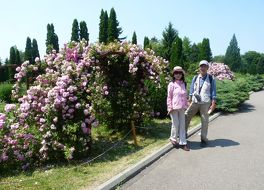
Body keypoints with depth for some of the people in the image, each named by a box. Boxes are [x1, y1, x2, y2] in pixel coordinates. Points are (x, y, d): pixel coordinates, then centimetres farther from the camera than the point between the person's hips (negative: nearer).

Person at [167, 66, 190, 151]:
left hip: (182, 108, 5)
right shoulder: (171, 84, -3)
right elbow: (169, 96, -5)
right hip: (174, 108, -4)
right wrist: (170, 107, -10)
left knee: (182, 125, 6)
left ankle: (182, 142, 12)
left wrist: (186, 105, 13)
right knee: (175, 124, 2)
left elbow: (185, 96, 14)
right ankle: (173, 138, 26)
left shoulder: (183, 84, 10)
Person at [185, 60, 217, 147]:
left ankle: (204, 139, 16)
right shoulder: (195, 78, 8)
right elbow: (191, 90, 10)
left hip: (205, 103, -3)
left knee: (204, 121, 3)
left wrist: (213, 103, -7)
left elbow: (213, 91, -1)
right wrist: (189, 100, 4)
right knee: (186, 117, 4)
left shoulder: (211, 79, 0)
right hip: (194, 102, 3)